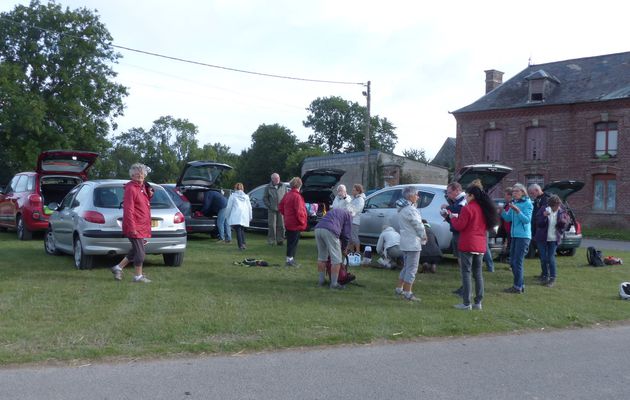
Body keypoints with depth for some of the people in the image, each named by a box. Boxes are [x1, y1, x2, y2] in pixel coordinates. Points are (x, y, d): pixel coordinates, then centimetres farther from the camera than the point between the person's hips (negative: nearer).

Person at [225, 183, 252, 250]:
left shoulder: (233, 196, 7)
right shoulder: (246, 196, 19)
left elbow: (228, 207, 5)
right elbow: (249, 207, 18)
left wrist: (227, 216, 15)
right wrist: (250, 217, 25)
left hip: (236, 217, -4)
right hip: (245, 217, 4)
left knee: (238, 230, -7)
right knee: (242, 230, 15)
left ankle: (241, 245, -18)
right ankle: (243, 243, -1)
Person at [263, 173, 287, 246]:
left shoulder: (283, 186, 10)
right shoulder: (268, 187, 4)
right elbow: (264, 198, 5)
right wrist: (269, 206, -5)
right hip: (272, 210, -2)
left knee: (281, 226, 2)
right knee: (272, 226, -4)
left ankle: (280, 240, 11)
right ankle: (271, 240, 4)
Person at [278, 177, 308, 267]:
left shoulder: (287, 195, 8)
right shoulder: (297, 196, -19)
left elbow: (280, 207, 15)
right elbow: (299, 211, -22)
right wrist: (302, 222, -10)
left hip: (288, 223, 8)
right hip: (296, 224, -8)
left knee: (290, 242, 15)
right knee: (293, 242, -2)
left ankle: (290, 259, 22)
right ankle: (290, 260, -1)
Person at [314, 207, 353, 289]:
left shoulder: (333, 211, 38)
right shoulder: (348, 215, 21)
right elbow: (346, 234, 13)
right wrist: (342, 247, 28)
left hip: (318, 228, 6)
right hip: (330, 231, -6)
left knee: (321, 257, 20)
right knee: (336, 259, 3)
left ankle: (321, 280, 28)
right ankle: (334, 284, 5)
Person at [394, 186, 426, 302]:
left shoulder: (402, 208, 11)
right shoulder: (410, 209, -21)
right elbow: (418, 225, -15)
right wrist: (424, 236, 0)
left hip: (405, 241, 10)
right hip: (413, 243, -10)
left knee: (407, 266, 21)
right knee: (412, 268, -3)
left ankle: (399, 288, 28)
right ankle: (407, 293, 0)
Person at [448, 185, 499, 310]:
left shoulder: (467, 208, -13)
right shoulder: (484, 208, 10)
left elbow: (459, 226, -13)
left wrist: (453, 218, 7)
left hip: (467, 245, -7)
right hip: (481, 245, 7)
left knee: (466, 272, -3)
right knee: (478, 273, 12)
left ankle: (466, 303, -4)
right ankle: (478, 302, 15)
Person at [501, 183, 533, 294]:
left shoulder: (527, 204, -9)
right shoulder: (514, 203, 12)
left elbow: (527, 220, -18)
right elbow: (508, 218, 13)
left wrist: (517, 211, -29)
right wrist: (502, 211, -4)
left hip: (523, 236, -8)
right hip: (514, 235, 8)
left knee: (517, 262, -7)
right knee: (512, 262, 11)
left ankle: (518, 287, -1)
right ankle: (520, 284, 21)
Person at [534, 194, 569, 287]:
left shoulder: (561, 212, -3)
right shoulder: (543, 210, -8)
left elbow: (564, 226, 0)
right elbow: (537, 223, -10)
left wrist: (563, 221, -22)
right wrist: (544, 216, -28)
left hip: (554, 239, 0)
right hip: (542, 238, 0)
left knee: (551, 258, -5)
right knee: (543, 258, 5)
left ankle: (552, 278, 5)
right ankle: (545, 276, 22)